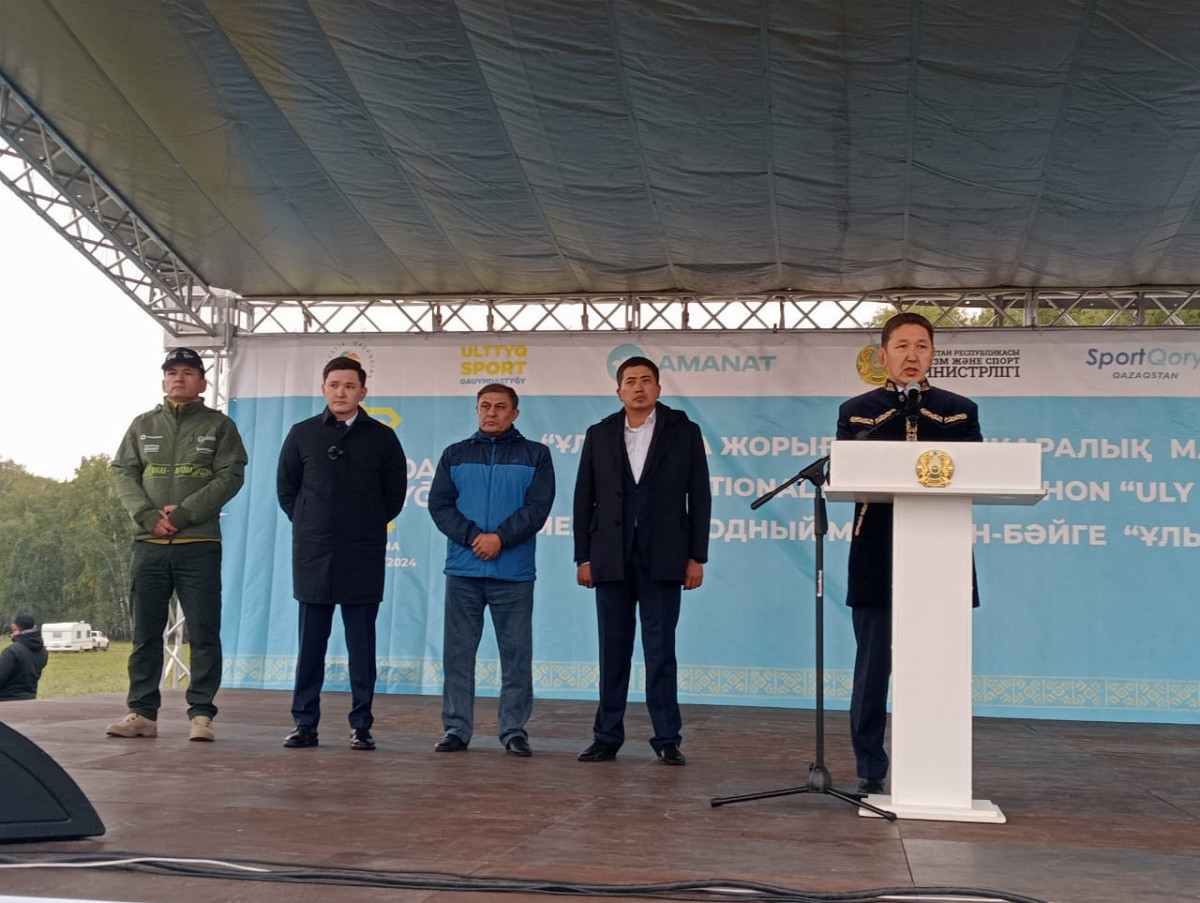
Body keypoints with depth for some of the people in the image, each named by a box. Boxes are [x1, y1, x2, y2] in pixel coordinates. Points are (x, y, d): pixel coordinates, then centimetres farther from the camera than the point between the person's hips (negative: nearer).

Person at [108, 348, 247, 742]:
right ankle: (142, 713, 13)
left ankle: (201, 713, 2)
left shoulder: (219, 425, 6)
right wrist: (148, 515, -9)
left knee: (204, 632, -3)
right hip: (149, 544, 3)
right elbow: (123, 472, 8)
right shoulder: (143, 425, 15)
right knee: (145, 631, 6)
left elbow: (231, 476, -4)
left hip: (200, 544, -3)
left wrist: (185, 512, -14)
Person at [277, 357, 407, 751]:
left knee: (362, 644, 3)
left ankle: (361, 725, 9)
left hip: (364, 557, -1)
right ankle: (304, 723, 12)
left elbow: (395, 493, 10)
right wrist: (307, 525, 9)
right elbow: (286, 487, 15)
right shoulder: (302, 434, 6)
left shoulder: (382, 437, 4)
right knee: (310, 642, 5)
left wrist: (368, 526, 7)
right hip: (312, 556, 1)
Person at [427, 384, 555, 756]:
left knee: (516, 653, 1)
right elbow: (439, 504, 3)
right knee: (458, 652, 4)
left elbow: (538, 506, -4)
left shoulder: (535, 455, 6)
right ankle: (456, 728, 12)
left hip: (514, 572, -2)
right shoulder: (455, 454, 12)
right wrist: (473, 536, -11)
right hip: (462, 570, 2)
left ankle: (514, 730, 9)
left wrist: (500, 538, -15)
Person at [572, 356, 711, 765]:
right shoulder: (599, 435, 9)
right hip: (611, 560, 2)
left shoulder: (684, 432, 4)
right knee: (613, 651, 7)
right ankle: (607, 737, 14)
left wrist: (697, 557, -4)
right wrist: (583, 557, 2)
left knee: (660, 651, -1)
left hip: (662, 559, -2)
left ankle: (667, 740, 5)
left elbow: (699, 497, 1)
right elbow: (584, 499, 7)